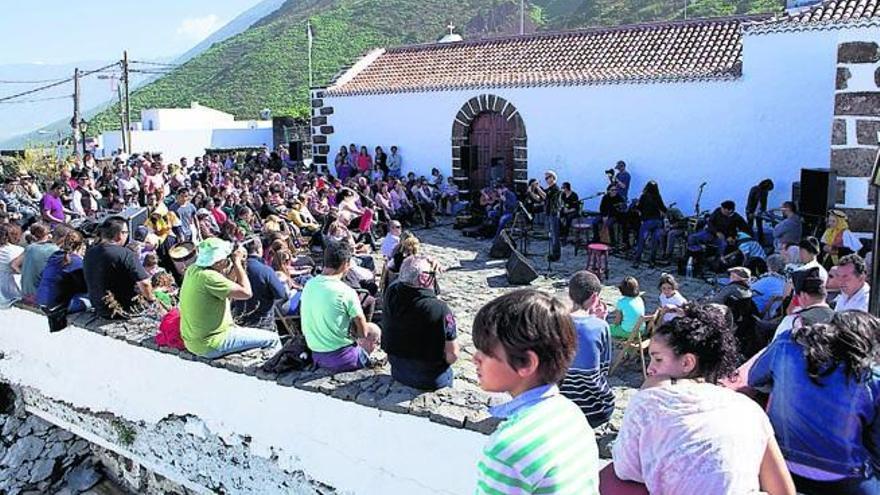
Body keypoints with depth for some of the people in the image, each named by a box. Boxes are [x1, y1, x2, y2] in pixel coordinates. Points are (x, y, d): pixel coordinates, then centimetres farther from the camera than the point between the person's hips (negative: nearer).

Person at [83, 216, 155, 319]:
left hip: (99, 310, 7)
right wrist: (150, 300, -7)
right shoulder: (125, 254, -22)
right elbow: (144, 283, -26)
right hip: (124, 312, -7)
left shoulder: (89, 253, 1)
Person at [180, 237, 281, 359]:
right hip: (211, 345, -10)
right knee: (272, 339, -5)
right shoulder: (208, 277, -26)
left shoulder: (193, 269, 1)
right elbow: (246, 292, -22)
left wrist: (236, 264, 2)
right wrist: (237, 262, -13)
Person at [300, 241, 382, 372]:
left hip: (316, 356, 6)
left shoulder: (308, 285, 0)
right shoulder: (346, 292, -20)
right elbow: (363, 332, -11)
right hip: (341, 359, -6)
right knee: (375, 330, 16)